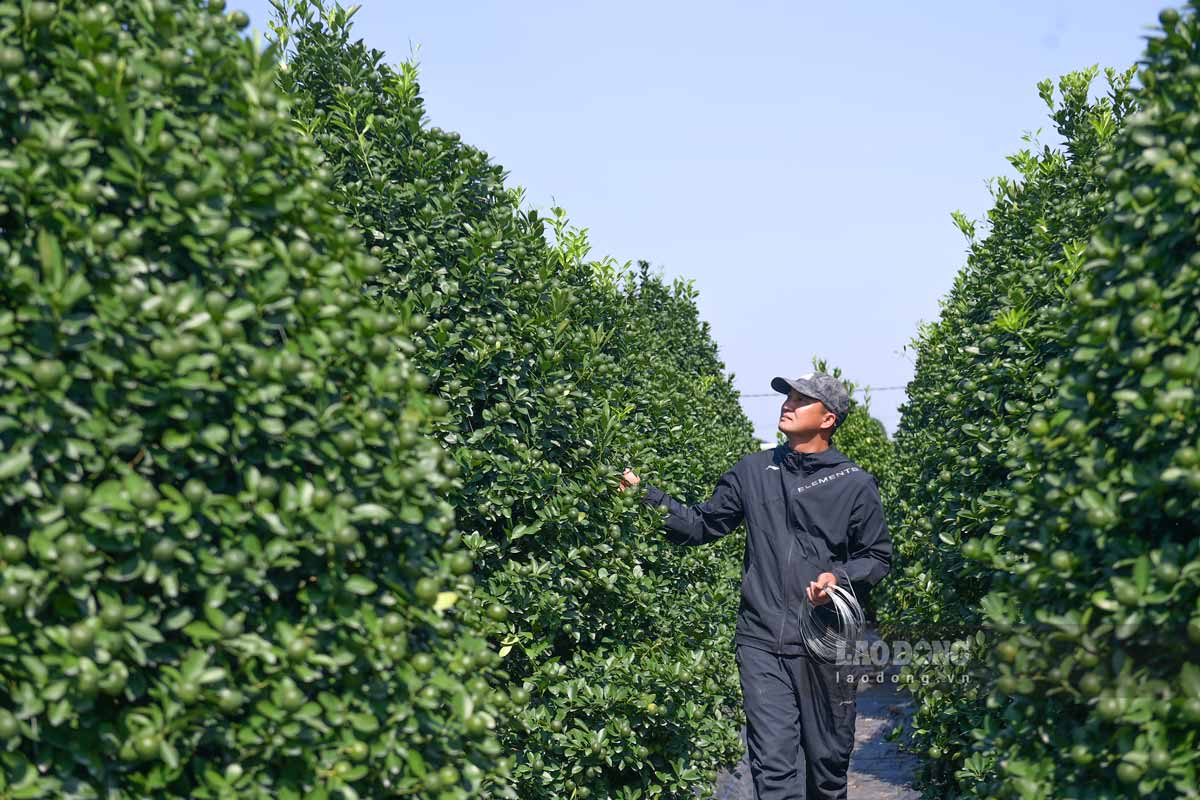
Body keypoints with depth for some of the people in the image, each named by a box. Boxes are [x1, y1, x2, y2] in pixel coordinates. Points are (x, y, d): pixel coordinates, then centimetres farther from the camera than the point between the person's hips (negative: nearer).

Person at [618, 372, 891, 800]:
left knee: (827, 762, 12)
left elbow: (877, 557, 6)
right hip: (762, 641, 1)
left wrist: (840, 577, -13)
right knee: (772, 764, -5)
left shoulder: (855, 483, 0)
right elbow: (701, 525, 11)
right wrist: (646, 494, 0)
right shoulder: (754, 470, 8)